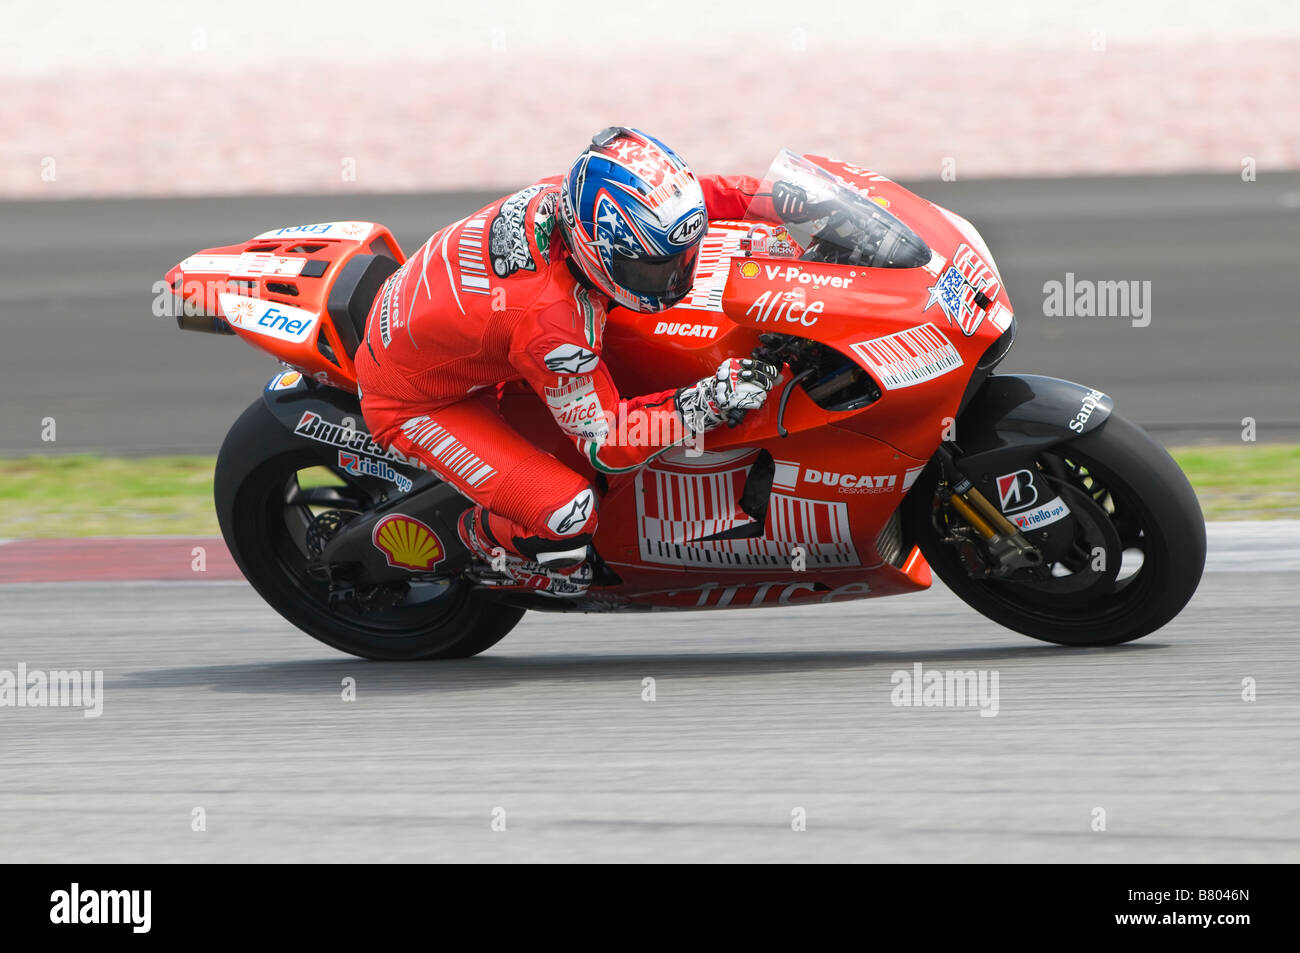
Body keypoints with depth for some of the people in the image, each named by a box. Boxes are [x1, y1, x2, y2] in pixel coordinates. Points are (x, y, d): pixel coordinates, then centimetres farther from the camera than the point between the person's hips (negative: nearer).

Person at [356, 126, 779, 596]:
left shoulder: (564, 196, -21)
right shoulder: (552, 317, -40)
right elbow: (607, 441, -29)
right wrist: (712, 402, -38)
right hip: (413, 404, -8)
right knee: (567, 513, -22)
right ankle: (486, 540, 11)